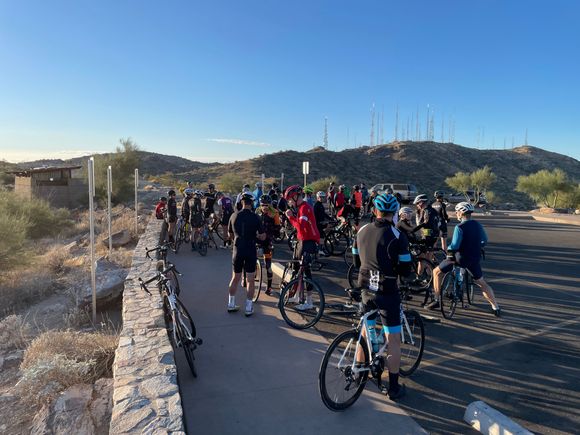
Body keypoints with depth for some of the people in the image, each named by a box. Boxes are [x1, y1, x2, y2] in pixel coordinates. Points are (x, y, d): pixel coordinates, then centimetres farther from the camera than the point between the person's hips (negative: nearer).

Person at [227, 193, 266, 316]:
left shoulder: (234, 216, 0)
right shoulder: (255, 217, -10)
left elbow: (230, 234, 12)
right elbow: (263, 237, -7)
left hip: (237, 250, 3)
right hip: (250, 251, -3)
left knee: (235, 278, 16)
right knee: (250, 280, 5)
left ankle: (231, 304, 23)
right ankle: (249, 308, 8)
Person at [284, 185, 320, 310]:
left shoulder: (304, 207, -17)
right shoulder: (300, 207, 15)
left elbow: (300, 226, -29)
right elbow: (297, 225, 14)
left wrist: (291, 217, -14)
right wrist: (291, 216, -1)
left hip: (309, 242, -10)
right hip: (302, 240, 10)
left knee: (305, 270, -6)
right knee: (296, 267, 18)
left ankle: (309, 302, 1)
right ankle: (296, 295, 32)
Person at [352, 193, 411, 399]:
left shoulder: (362, 231, 2)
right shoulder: (397, 236, -15)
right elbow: (405, 270, -12)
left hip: (366, 288, 6)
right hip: (387, 291, -5)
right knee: (393, 340, 6)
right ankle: (394, 387, 15)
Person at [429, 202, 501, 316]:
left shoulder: (460, 227, -17)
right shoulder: (478, 225, 2)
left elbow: (454, 246, -22)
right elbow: (484, 241, 13)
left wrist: (448, 249, -2)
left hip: (459, 258, -6)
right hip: (474, 258, 6)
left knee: (436, 272, 10)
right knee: (482, 283, 22)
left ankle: (437, 300, 8)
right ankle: (496, 307, 19)